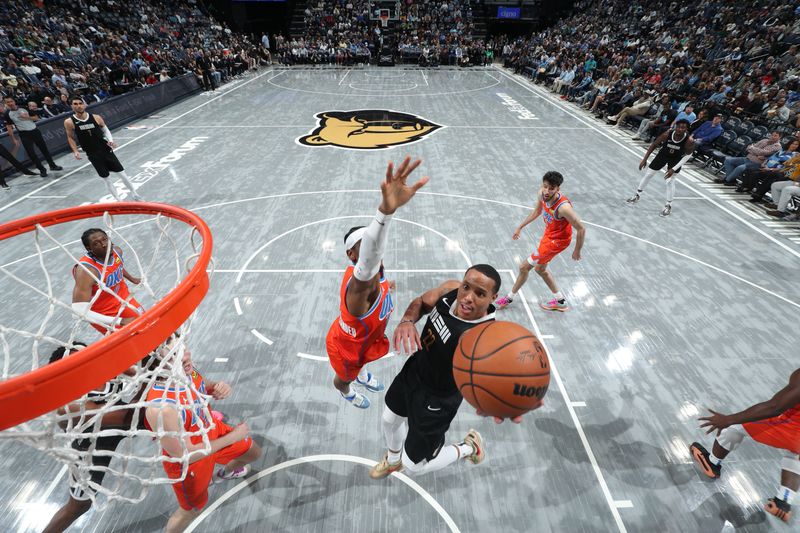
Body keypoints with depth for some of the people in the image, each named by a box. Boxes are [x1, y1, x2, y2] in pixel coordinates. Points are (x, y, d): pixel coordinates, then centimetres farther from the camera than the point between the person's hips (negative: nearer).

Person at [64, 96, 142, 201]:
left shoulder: (96, 117, -4)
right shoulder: (69, 122, -6)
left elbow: (106, 130, 10)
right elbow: (70, 137, 7)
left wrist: (110, 140, -9)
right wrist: (75, 151, -4)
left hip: (106, 150, 1)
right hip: (93, 155, -1)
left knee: (121, 173, 3)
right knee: (106, 179, 4)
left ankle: (134, 194, 18)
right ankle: (118, 200, 13)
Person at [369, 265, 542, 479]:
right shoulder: (451, 289, -20)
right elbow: (420, 302, -4)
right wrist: (407, 321, -26)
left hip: (436, 401, -6)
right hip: (413, 370, 6)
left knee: (413, 467, 15)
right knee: (389, 421, 32)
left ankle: (468, 448, 40)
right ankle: (393, 460, 67)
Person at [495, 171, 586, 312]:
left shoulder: (563, 207, -35)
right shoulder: (541, 194, -14)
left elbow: (581, 229, -25)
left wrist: (577, 251, -14)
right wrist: (520, 227, 13)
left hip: (557, 241, -8)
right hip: (548, 234, 8)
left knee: (524, 267, -4)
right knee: (540, 269, 22)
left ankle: (509, 298, 19)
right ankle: (560, 301, 38)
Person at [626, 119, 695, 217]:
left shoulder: (689, 141, -31)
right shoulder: (667, 134, -28)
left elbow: (688, 155, -18)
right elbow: (654, 144, -12)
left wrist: (674, 169, -25)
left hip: (676, 159, -2)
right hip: (663, 154, 2)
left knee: (670, 181, -7)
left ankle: (668, 206, 8)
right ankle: (637, 195, 27)